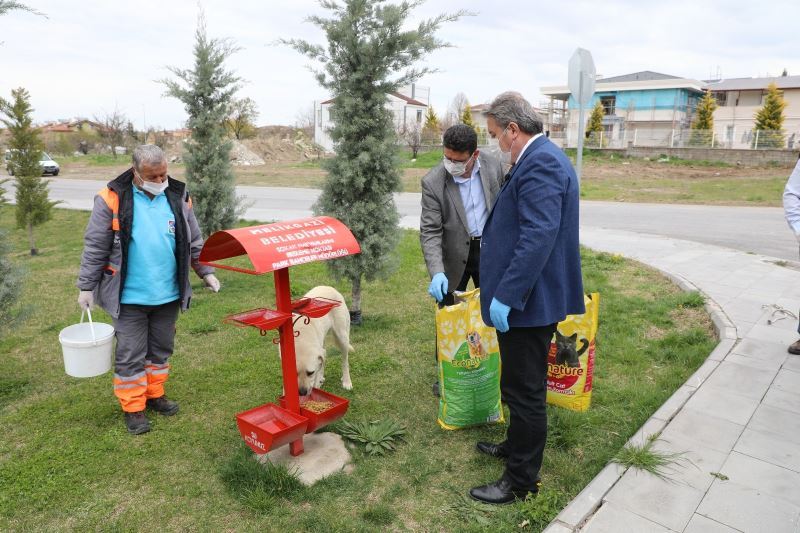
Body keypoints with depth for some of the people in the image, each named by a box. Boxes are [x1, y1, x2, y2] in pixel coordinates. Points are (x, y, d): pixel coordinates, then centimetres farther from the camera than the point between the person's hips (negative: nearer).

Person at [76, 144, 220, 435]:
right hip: (129, 296, -4)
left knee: (162, 349, 17)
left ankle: (155, 393, 35)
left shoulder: (178, 197, 1)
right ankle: (133, 407, 21)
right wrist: (87, 287, -2)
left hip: (168, 294, 4)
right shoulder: (113, 199, -10)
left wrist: (205, 272, 5)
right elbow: (95, 247, -5)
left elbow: (194, 242, 10)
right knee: (131, 354, 6)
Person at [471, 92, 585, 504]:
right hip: (528, 297, 11)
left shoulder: (540, 163, -19)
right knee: (523, 386, 24)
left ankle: (521, 481, 19)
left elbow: (538, 237, -28)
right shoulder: (542, 158, 13)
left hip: (528, 300, -10)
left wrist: (505, 296, -25)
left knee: (524, 390, 3)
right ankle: (517, 446, 42)